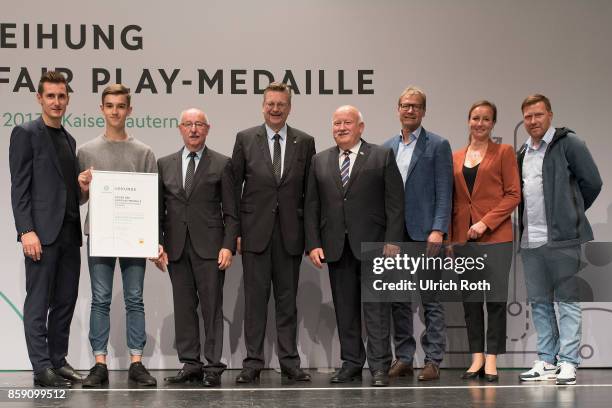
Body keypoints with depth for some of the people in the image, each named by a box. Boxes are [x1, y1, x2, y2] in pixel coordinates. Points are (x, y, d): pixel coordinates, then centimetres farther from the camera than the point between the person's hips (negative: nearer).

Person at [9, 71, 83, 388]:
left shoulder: (69, 140, 18)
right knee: (38, 303, -2)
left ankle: (59, 361, 16)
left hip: (69, 233, 7)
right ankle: (42, 368, 2)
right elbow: (19, 187, -9)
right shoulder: (26, 134, -3)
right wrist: (26, 231, -17)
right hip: (42, 232, -7)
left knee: (65, 301, 8)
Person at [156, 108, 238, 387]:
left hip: (209, 247, -3)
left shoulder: (221, 164, 5)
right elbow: (159, 209, 13)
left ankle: (213, 367, 0)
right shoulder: (165, 165, 13)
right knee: (183, 307, 5)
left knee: (212, 307, -3)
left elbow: (231, 212, 2)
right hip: (176, 247, 3)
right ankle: (190, 364, 12)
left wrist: (228, 246, -8)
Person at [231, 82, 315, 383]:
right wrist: (234, 230, -2)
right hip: (255, 230, -1)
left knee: (288, 298, 7)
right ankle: (253, 362, 7)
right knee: (255, 297, 1)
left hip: (290, 231, 1)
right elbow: (234, 186, 4)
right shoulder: (245, 139, 3)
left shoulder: (305, 142, 7)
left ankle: (289, 362, 13)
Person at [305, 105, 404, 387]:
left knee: (376, 308, -4)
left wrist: (392, 242, -10)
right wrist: (313, 244, 0)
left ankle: (379, 367, -2)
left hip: (372, 245, -3)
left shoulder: (382, 157, 3)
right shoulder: (320, 161, 12)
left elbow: (395, 203, -2)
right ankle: (351, 363, 15)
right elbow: (312, 206, 10)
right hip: (336, 247, 4)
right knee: (345, 308, 7)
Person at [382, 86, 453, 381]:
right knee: (398, 300, 7)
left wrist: (438, 230, -14)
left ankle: (433, 361, 1)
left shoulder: (437, 145, 0)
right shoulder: (387, 147, 15)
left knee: (431, 300, -2)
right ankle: (403, 359, 14)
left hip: (425, 233, -5)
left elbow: (444, 193, -6)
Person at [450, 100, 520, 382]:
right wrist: (449, 237, 6)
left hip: (495, 235, -4)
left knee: (495, 298, -3)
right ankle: (477, 358, 12)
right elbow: (452, 199, 14)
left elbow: (513, 195, -4)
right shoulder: (455, 157, 13)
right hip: (463, 237, 4)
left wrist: (486, 222, -14)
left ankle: (491, 360, 1)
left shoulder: (504, 152, 2)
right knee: (470, 300, 6)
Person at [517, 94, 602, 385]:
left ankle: (568, 362, -1)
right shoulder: (522, 154, 17)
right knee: (539, 302, 10)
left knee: (567, 301, -3)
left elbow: (592, 183, -4)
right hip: (530, 241, 7)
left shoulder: (568, 144, -3)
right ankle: (547, 361, 17)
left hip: (563, 239, -7)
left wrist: (571, 215, 4)